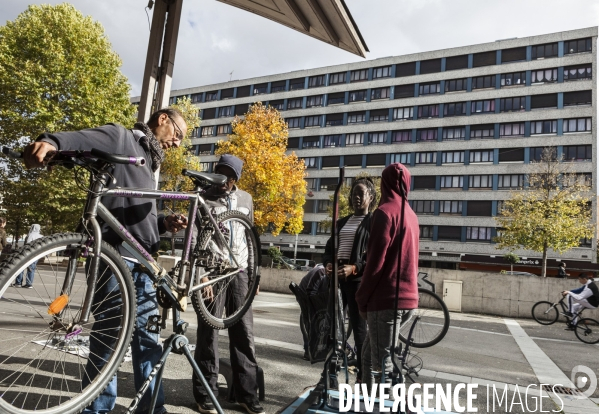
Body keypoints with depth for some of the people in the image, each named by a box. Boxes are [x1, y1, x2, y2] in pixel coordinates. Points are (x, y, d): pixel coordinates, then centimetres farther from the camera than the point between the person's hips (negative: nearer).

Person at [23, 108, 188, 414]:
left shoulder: (149, 161, 26)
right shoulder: (120, 137, 3)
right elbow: (81, 139, -19)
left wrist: (164, 223, 7)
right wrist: (50, 141, -40)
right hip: (114, 254, -8)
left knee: (147, 337, 11)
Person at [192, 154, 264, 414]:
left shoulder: (246, 199, 12)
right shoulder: (205, 200, 0)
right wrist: (202, 276, -15)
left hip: (239, 271, 4)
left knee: (244, 332, 6)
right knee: (209, 332, 2)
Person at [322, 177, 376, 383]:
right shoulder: (341, 222, 21)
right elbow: (329, 246, 19)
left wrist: (354, 268, -21)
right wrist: (328, 263, -2)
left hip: (357, 279, -6)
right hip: (336, 277, 6)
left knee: (359, 327, -1)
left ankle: (362, 375, 9)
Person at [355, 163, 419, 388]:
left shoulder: (385, 212, -11)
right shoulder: (411, 215, 14)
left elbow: (376, 260, -17)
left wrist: (362, 297, -8)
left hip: (386, 296, -9)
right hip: (404, 294, 9)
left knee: (382, 361, -2)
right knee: (370, 353, 18)